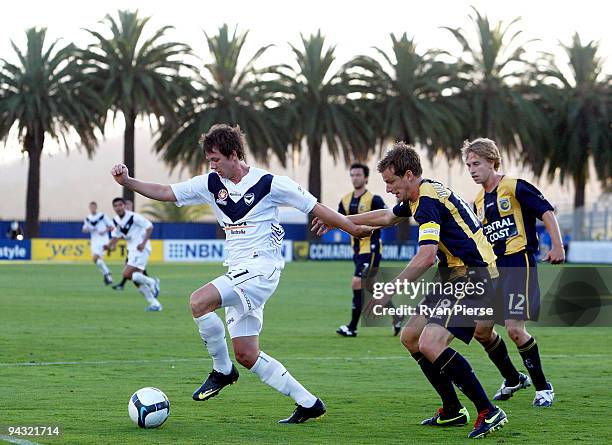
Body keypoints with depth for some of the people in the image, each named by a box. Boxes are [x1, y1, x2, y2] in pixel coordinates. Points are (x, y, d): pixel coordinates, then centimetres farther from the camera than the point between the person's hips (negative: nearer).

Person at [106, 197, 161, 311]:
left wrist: (143, 243, -22)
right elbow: (116, 235, 18)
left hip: (141, 249, -8)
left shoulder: (134, 217, -15)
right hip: (132, 250, 8)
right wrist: (110, 245, -2)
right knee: (136, 280, 4)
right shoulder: (116, 220, 7)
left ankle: (152, 282, -3)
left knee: (127, 274, -21)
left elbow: (149, 227, -13)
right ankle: (155, 304, 11)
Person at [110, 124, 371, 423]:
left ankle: (222, 370, -8)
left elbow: (315, 208, -2)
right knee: (247, 356, 5)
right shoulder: (211, 184, 9)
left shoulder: (269, 183, -7)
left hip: (261, 267, -8)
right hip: (239, 274, 8)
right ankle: (308, 402, 14)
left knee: (199, 301, -26)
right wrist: (127, 182, -3)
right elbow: (164, 193, 10)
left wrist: (357, 230, -1)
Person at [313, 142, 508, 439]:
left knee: (430, 343, -24)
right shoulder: (419, 196, 14)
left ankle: (489, 412, -19)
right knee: (410, 337, 14)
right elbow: (388, 216, 35)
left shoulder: (428, 200, -18)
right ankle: (453, 411, 20)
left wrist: (390, 291, -26)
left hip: (471, 276, -11)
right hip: (454, 276, 11)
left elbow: (426, 256, -29)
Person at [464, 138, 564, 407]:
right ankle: (513, 380, 25)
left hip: (519, 264, -8)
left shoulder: (515, 188, -7)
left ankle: (543, 387, 0)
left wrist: (557, 246, -22)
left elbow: (546, 212, -12)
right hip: (492, 269, 8)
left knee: (514, 329, -15)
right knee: (481, 329, 5)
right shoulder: (478, 202, 15)